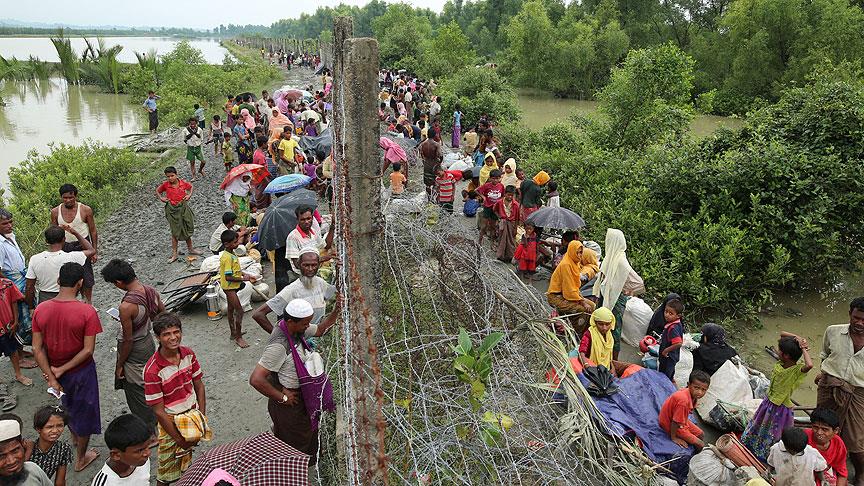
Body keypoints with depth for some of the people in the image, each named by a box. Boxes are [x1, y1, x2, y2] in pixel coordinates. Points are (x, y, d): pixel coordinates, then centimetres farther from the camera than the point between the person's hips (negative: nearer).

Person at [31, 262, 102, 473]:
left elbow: (37, 348, -11)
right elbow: (88, 350, -24)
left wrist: (51, 378, -9)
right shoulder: (87, 311, -25)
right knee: (84, 412, 18)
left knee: (67, 405, 32)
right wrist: (61, 370, -14)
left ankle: (74, 436, 58)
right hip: (81, 371, -4)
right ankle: (81, 459, 34)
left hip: (54, 371, 4)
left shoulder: (40, 310, -13)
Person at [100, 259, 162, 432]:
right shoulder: (151, 291, -11)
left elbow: (128, 340, -23)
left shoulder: (126, 306, -32)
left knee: (137, 393, 13)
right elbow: (162, 313, 6)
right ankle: (155, 424, 43)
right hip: (148, 342, 7)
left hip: (134, 351, -7)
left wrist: (120, 365, -10)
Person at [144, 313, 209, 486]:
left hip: (193, 415, 5)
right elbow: (159, 411, -19)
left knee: (187, 458, 24)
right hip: (170, 422, -4)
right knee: (167, 472, 13)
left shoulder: (189, 354, -8)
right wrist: (179, 439, -14)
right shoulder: (153, 370, -25)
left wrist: (202, 417, -5)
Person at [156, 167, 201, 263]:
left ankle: (190, 249, 32)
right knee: (175, 232, 3)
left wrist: (189, 195, -1)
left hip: (183, 207, 2)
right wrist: (161, 198, -4)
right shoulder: (165, 185, -8)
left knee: (187, 230, 14)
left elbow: (190, 187, 14)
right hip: (172, 210, -2)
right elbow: (157, 190, 10)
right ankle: (174, 254, 12)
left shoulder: (183, 183, -6)